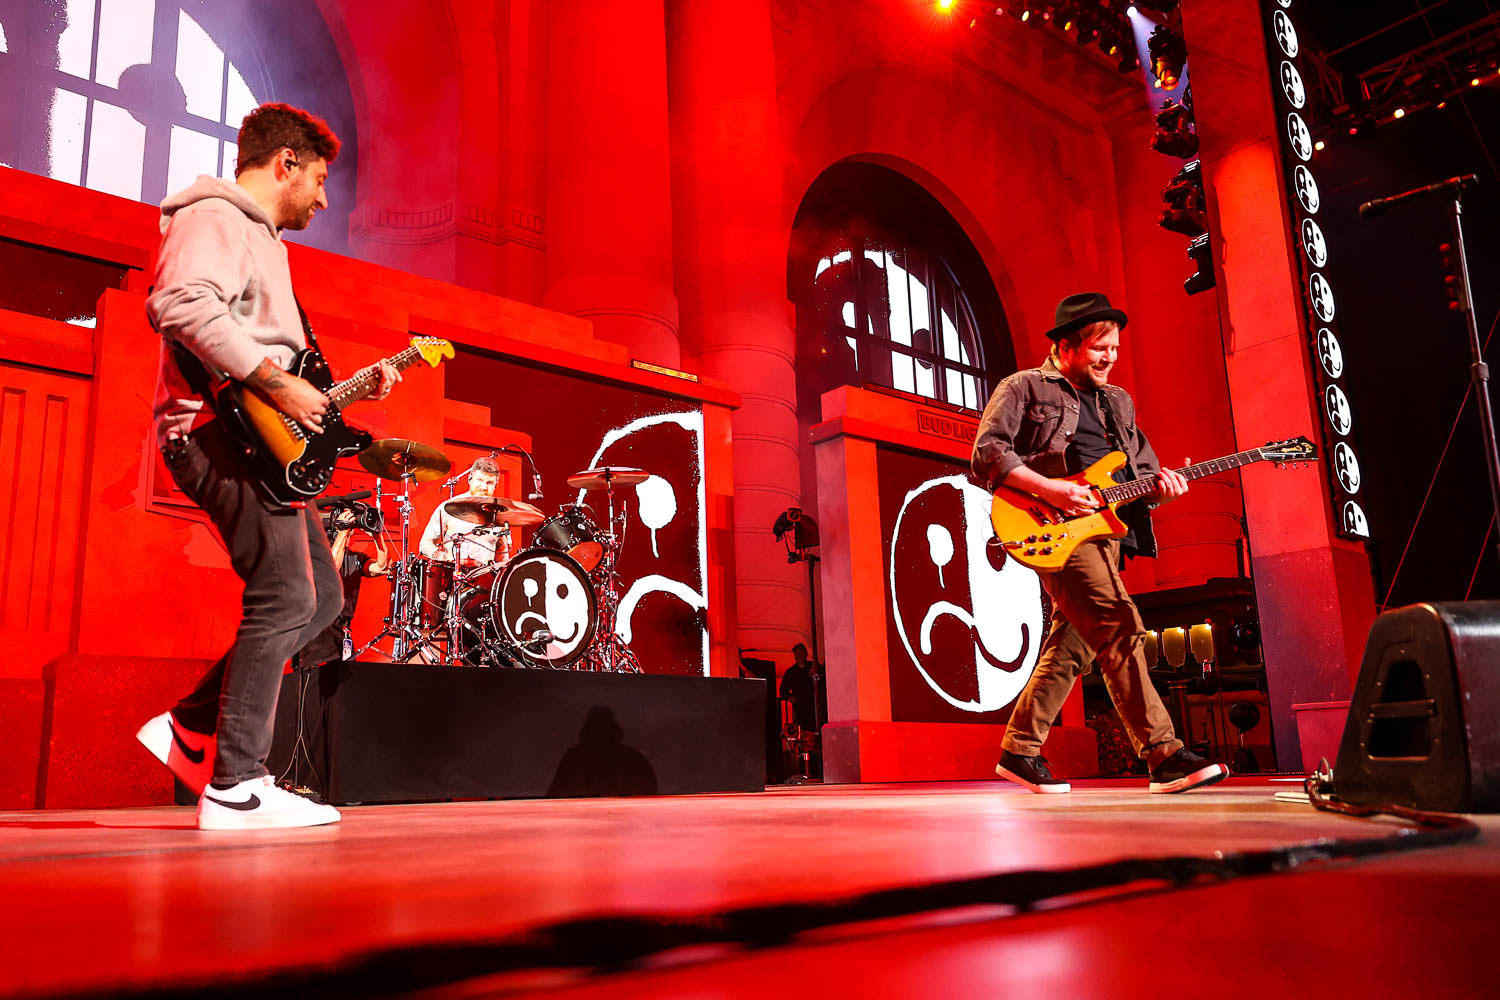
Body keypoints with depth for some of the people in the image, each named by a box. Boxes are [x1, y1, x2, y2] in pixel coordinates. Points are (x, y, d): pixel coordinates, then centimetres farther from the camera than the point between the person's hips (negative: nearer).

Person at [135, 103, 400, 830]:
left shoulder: (261, 238, 28)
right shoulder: (213, 217, -5)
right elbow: (181, 305, -26)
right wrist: (274, 381, -24)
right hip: (221, 433, -10)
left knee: (322, 597, 10)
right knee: (283, 601, -13)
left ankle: (192, 729, 13)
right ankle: (234, 787, -6)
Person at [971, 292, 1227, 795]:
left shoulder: (1117, 402, 25)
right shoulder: (1024, 388, 4)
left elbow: (1141, 467, 23)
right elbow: (986, 451, -7)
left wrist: (1159, 482, -1)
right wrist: (1048, 489, -17)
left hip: (1106, 526, 7)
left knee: (1071, 645, 7)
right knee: (1120, 628, -18)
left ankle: (1019, 751, 17)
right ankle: (1164, 756, -17)